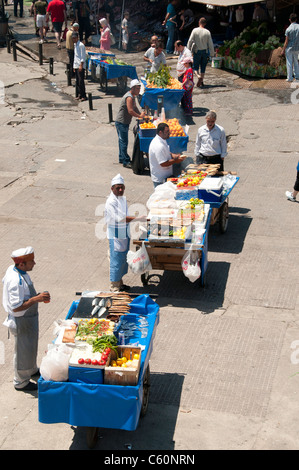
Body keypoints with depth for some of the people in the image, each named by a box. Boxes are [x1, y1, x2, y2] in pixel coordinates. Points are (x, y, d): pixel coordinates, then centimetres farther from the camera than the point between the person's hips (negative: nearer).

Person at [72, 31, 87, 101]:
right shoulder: (74, 45, 16)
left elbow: (83, 56, -13)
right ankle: (78, 95, 14)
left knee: (81, 81, -10)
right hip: (76, 66, 8)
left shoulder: (81, 45, -10)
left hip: (81, 66, -8)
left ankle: (83, 96, -7)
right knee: (77, 81, 9)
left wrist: (81, 65, -17)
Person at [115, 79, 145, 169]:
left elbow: (135, 108, 19)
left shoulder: (133, 96, 12)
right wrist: (140, 116, -19)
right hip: (121, 122, -10)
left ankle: (122, 158, 29)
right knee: (124, 142, -8)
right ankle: (126, 162, -6)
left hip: (124, 122, 10)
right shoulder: (129, 97, -21)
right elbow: (130, 111, -29)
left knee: (122, 141, 18)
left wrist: (141, 114, 6)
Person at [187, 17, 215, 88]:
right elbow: (210, 44, -2)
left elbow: (190, 41, -7)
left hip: (197, 51, -1)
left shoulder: (195, 30, -8)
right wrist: (212, 54, 6)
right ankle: (201, 82, 15)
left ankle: (198, 76, -22)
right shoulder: (207, 32, -5)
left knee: (195, 67, 7)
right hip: (205, 51, 2)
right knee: (203, 67, 12)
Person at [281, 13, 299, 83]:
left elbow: (286, 41, -11)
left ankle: (289, 78, 7)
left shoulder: (288, 29, -13)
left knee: (289, 63, 4)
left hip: (289, 48, -3)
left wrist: (283, 50, -2)